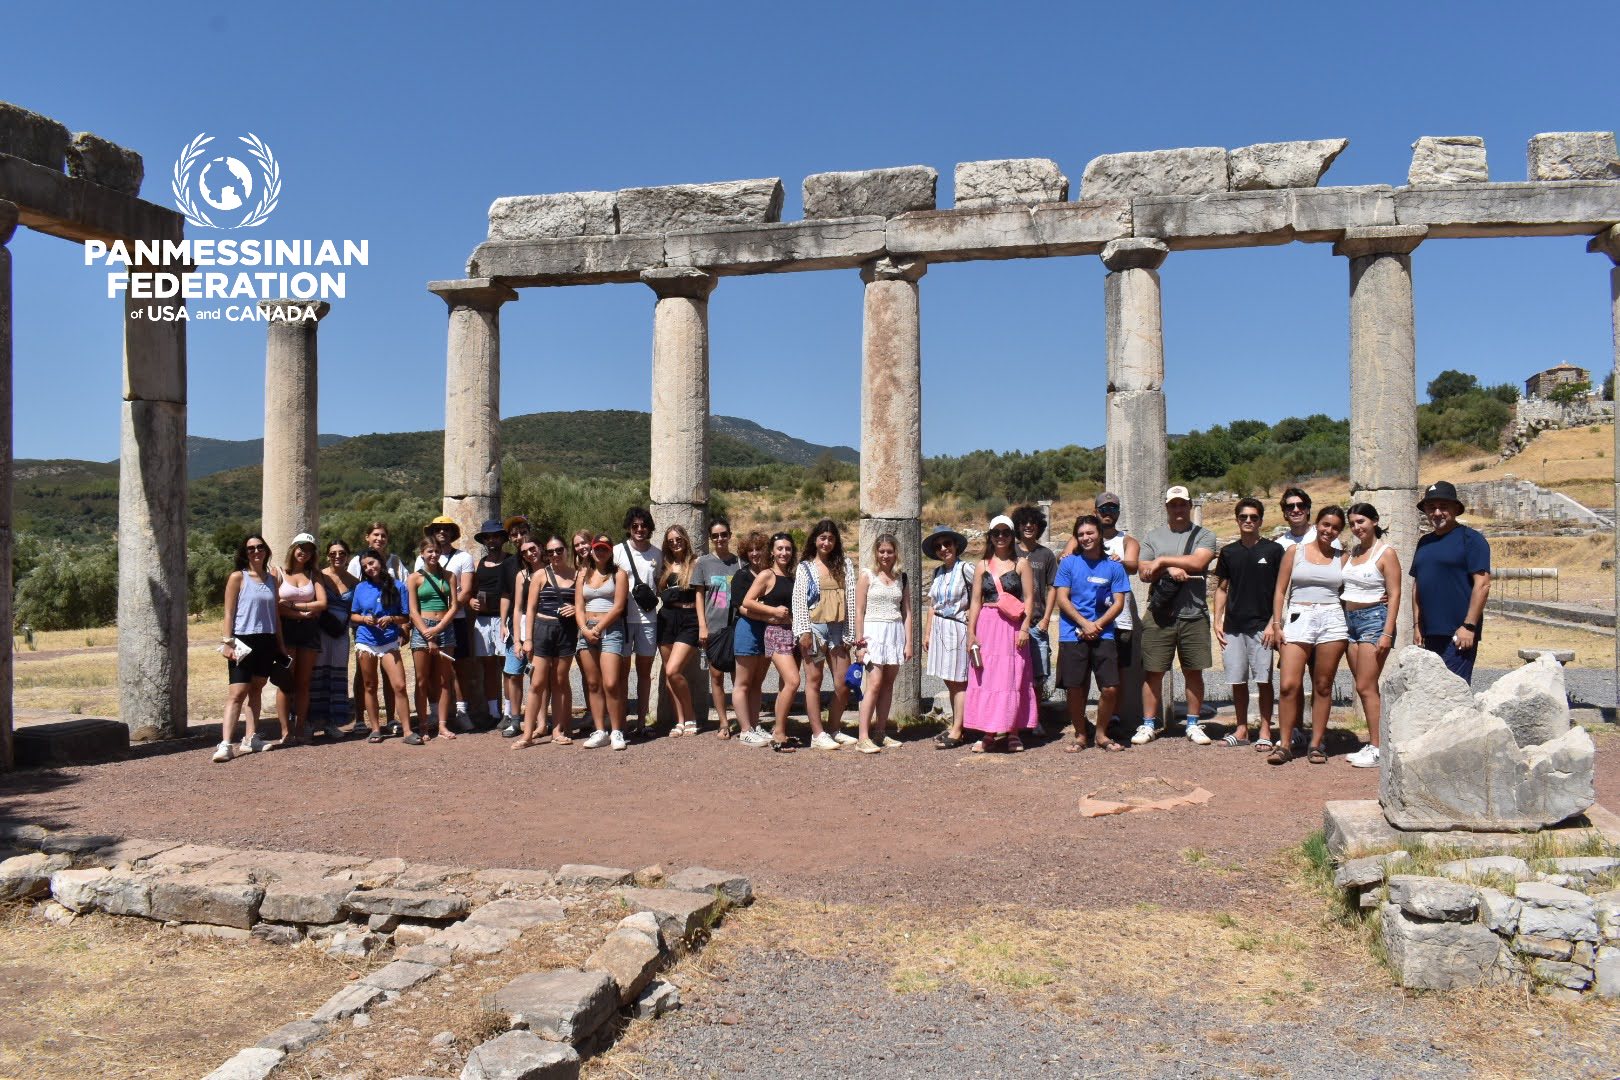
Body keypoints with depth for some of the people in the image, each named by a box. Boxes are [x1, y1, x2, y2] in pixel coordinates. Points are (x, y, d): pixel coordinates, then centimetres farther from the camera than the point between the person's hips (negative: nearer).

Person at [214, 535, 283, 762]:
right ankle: (226, 744, -18)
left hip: (266, 641, 5)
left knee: (256, 690, 10)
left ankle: (250, 739, 16)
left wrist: (281, 644, 13)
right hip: (244, 641, -5)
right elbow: (229, 613, -5)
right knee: (237, 693, -12)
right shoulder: (238, 577, -2)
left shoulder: (272, 579, 12)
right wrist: (228, 642, -13)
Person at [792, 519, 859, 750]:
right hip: (815, 627, -3)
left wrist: (850, 633, 1)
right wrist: (804, 631, -11)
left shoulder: (844, 564, 10)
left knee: (843, 684, 4)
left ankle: (834, 729, 19)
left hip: (838, 628, 3)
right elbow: (798, 600, -1)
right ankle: (818, 734, 3)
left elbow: (851, 598, 6)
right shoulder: (805, 567, 5)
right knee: (814, 680, -1)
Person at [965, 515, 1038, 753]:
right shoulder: (982, 566, 11)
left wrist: (1024, 628, -10)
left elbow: (1029, 599, 0)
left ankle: (1012, 732, 7)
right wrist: (971, 632, 1)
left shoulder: (1021, 564, 5)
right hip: (986, 626, 2)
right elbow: (975, 601, 8)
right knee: (986, 677, 0)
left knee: (1012, 678, -1)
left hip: (1013, 627, -2)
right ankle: (991, 734, 6)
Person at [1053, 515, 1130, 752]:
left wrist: (1097, 626, -10)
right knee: (1075, 689, 1)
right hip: (1072, 635, 0)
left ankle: (1101, 734, 14)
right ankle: (1080, 735, 19)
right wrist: (1084, 624, -11)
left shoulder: (1113, 567, 7)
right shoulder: (1069, 563, 5)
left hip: (1103, 635, 1)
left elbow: (1119, 603, 3)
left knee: (1110, 688, -6)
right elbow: (1062, 599, -1)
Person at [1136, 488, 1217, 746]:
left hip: (1194, 615, 0)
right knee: (1153, 672, 2)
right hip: (1159, 615, 0)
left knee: (1194, 672, 7)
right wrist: (1170, 569, -13)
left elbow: (1198, 562, -13)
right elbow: (1144, 572, 2)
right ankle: (1148, 725, 10)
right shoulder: (1152, 537, 11)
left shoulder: (1204, 535, 6)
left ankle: (1193, 725, 18)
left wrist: (1163, 561, -8)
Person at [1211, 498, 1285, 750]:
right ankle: (1241, 730, 18)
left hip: (1262, 625, -3)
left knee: (1264, 679, -1)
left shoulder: (1273, 550, 0)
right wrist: (1217, 621, 5)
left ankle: (1265, 732, 7)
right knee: (1237, 680, 7)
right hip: (1233, 626, 3)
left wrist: (1273, 623, -8)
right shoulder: (1229, 552, 10)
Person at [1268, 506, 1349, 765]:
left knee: (1323, 686, 4)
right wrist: (1276, 623, -1)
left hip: (1332, 620, 1)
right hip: (1298, 620, -1)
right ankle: (1285, 744, -1)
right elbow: (1280, 591, 6)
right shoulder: (1294, 552, 8)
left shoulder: (1342, 559, 12)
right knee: (1289, 685, -9)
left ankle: (1316, 744, 12)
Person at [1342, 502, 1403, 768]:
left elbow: (1394, 595, -11)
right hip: (1350, 619, 7)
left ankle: (1377, 749, -7)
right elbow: (1341, 585, 20)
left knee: (1366, 687, -11)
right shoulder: (1352, 553, 14)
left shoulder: (1386, 553, -7)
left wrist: (1387, 633, -17)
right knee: (1364, 688, 9)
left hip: (1374, 619, -7)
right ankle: (1372, 743, 15)